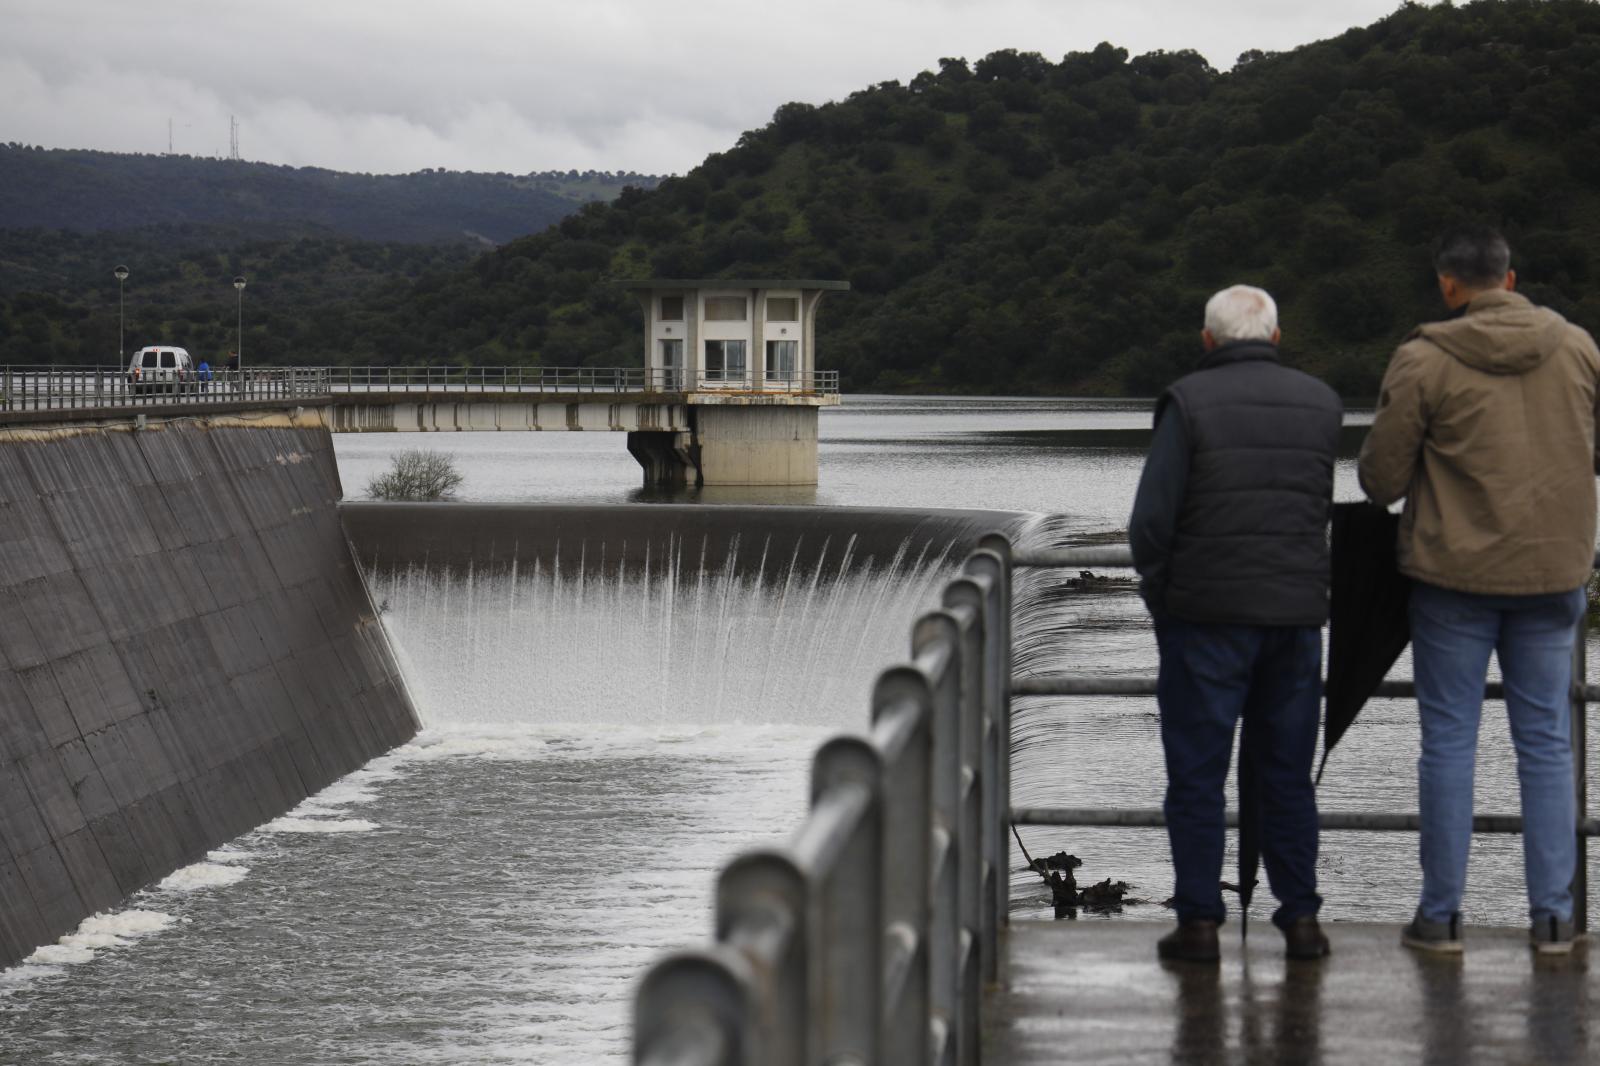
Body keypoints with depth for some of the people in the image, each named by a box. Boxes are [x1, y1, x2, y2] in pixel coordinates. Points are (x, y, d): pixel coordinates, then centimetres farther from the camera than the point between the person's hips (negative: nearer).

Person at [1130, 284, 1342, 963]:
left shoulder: (1189, 403, -7)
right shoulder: (1321, 404, 7)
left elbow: (1151, 517, -10)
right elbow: (1322, 509, 10)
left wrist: (1158, 596, 2)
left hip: (1206, 615, -3)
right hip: (1296, 614, 4)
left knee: (1197, 775, 2)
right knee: (1288, 774, 11)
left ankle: (1199, 922, 1)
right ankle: (1300, 919, 11)